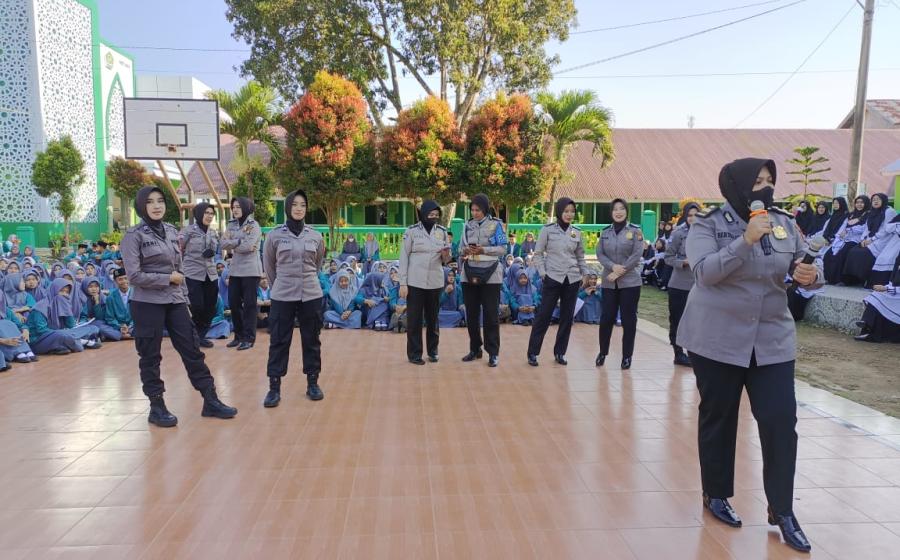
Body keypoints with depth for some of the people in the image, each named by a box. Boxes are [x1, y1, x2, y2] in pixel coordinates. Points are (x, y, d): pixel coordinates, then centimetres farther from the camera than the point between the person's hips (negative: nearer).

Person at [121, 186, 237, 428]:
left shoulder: (172, 232, 10)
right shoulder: (134, 235, -8)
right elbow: (134, 276, -14)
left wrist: (185, 299, 12)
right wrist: (168, 279, -11)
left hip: (175, 302, 5)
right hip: (147, 304, -5)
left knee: (192, 350, 5)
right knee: (150, 357, 6)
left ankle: (210, 401, 11)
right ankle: (157, 407, 18)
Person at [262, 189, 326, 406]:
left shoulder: (316, 237, 2)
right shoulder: (275, 235, -2)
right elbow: (269, 266, 9)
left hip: (311, 295, 2)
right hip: (282, 296, -1)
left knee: (311, 340, 9)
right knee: (279, 341, 3)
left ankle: (312, 383, 22)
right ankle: (274, 387, 12)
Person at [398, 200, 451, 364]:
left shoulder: (442, 231, 5)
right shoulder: (412, 231, -5)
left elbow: (445, 260, 11)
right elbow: (404, 258, -5)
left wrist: (445, 256, -13)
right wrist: (403, 283, -9)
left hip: (435, 282, 3)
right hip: (415, 282, -3)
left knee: (433, 318, 12)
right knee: (414, 318, 2)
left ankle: (432, 351, 25)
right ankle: (414, 354, 12)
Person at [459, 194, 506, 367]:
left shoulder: (496, 224, -3)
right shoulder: (468, 225, 8)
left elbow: (503, 249, -6)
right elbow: (461, 247, 10)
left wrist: (484, 250, -19)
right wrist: (465, 251, -13)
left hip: (490, 275, -4)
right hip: (470, 274, 4)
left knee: (491, 314, 0)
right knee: (471, 313, 10)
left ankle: (493, 352, 9)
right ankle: (475, 349, 23)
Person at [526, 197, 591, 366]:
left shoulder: (577, 233, 8)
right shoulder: (547, 230, -2)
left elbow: (580, 257, 15)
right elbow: (538, 254, 1)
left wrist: (585, 273, 3)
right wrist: (542, 273, -8)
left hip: (572, 280, 4)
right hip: (553, 278, -4)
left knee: (567, 317, 7)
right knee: (543, 316, -3)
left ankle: (559, 352, 19)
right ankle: (532, 353, 6)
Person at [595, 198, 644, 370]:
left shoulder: (635, 231, -1)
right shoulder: (605, 232, 8)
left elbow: (636, 256, -8)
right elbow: (600, 254, 2)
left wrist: (620, 272, -14)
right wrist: (612, 266, -16)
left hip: (630, 282, -2)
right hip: (608, 283, 2)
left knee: (628, 320, 3)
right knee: (606, 318, 5)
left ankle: (627, 356, 15)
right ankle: (602, 352, 22)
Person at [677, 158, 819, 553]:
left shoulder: (784, 223, 4)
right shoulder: (708, 224, -8)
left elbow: (806, 269, 10)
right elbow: (704, 271, -20)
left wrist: (811, 276, -14)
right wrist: (746, 240, -29)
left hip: (772, 339, 4)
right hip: (717, 338, -3)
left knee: (781, 420, 0)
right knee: (718, 418, 9)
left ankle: (782, 511, 16)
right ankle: (716, 495, 27)